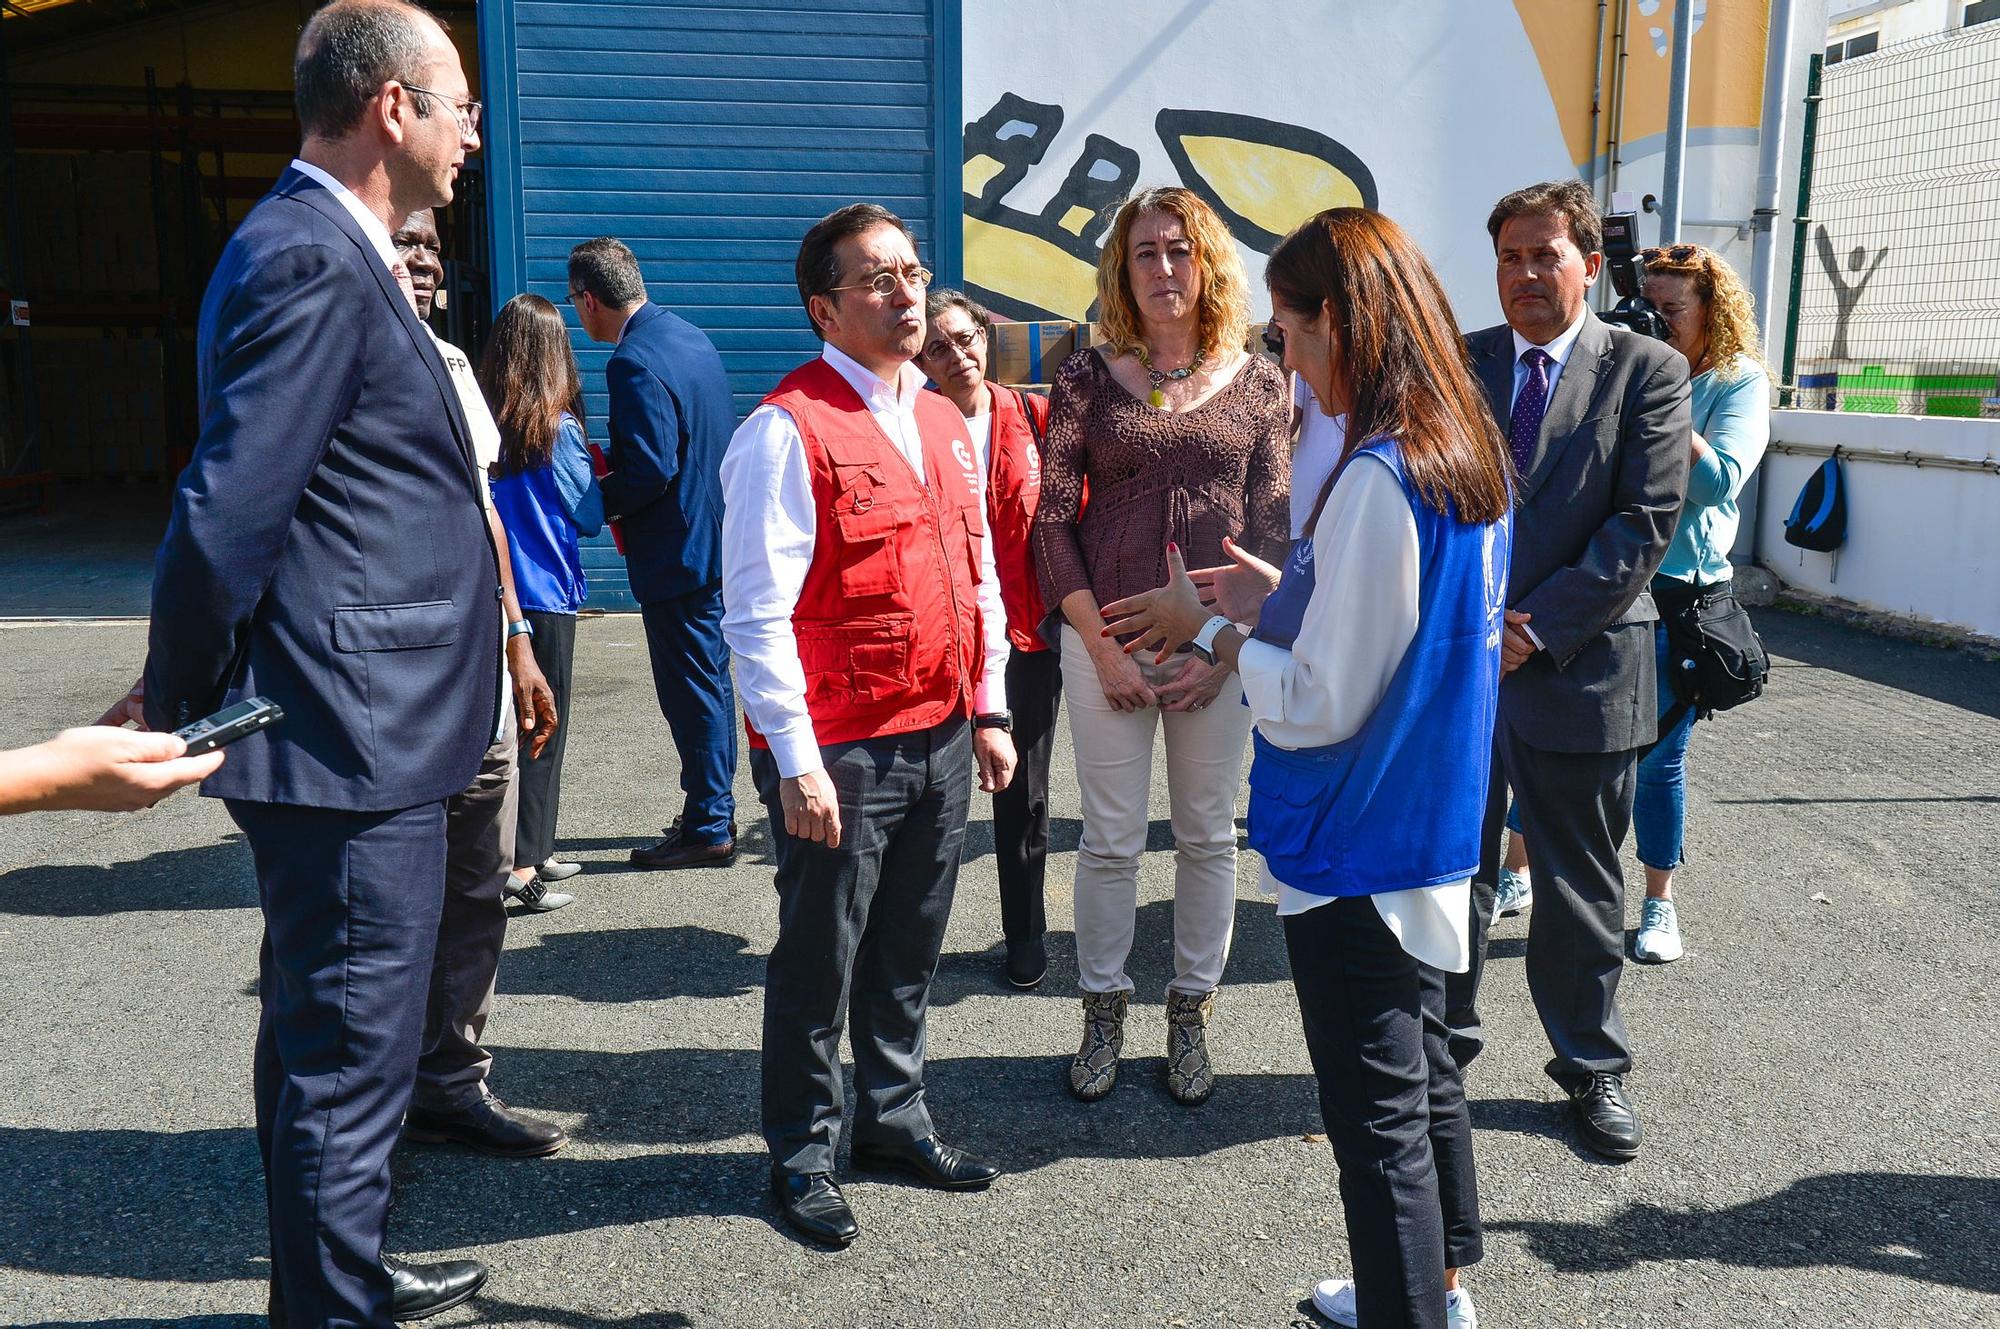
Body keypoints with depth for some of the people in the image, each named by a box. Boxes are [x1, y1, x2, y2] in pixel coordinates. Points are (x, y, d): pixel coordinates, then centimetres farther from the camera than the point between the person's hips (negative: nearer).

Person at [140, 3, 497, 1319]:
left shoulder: (325, 251, 16)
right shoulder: (314, 263, -17)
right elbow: (226, 514, -21)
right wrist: (182, 703, -9)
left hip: (348, 733, 11)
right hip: (356, 738, -11)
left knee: (320, 1045, 23)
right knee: (350, 1062, 2)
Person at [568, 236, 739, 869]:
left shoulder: (633, 363, -20)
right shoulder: (689, 335, 9)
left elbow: (651, 472, -24)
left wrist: (596, 502, -8)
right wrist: (612, 464, 14)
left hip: (677, 550, -10)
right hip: (717, 536, 10)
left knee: (693, 689, 0)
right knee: (711, 679, 18)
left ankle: (708, 829, 10)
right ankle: (713, 811, 30)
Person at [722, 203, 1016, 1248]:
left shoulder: (943, 421, 12)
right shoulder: (787, 429, -11)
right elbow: (756, 613, -15)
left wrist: (988, 710, 14)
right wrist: (795, 759, -17)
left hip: (941, 738, 7)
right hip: (839, 751, -7)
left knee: (910, 947, 19)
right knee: (821, 956, 8)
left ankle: (894, 1116, 38)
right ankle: (800, 1152, 26)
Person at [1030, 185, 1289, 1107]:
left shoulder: (1259, 384, 4)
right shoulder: (1085, 379, 1)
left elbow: (1271, 526, 2)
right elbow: (1053, 521, -2)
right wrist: (1102, 647, -8)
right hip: (1109, 639, -1)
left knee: (1208, 836, 10)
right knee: (1110, 839, 6)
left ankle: (1190, 1016, 26)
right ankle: (1103, 1012, 24)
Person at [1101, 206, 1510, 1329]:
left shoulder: (1377, 480, -25)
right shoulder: (1477, 455, 4)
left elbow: (1321, 706, -23)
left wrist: (1206, 628, -10)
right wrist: (1277, 595, 11)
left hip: (1355, 855, -10)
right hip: (1435, 833, 10)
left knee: (1378, 1117, 5)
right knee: (1426, 1069, 24)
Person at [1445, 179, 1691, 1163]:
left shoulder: (1647, 371, -1)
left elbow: (1645, 522, -9)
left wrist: (1537, 630, -15)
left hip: (1581, 670, -2)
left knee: (1581, 887, 11)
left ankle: (1592, 1068, 29)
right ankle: (1443, 1043, 29)